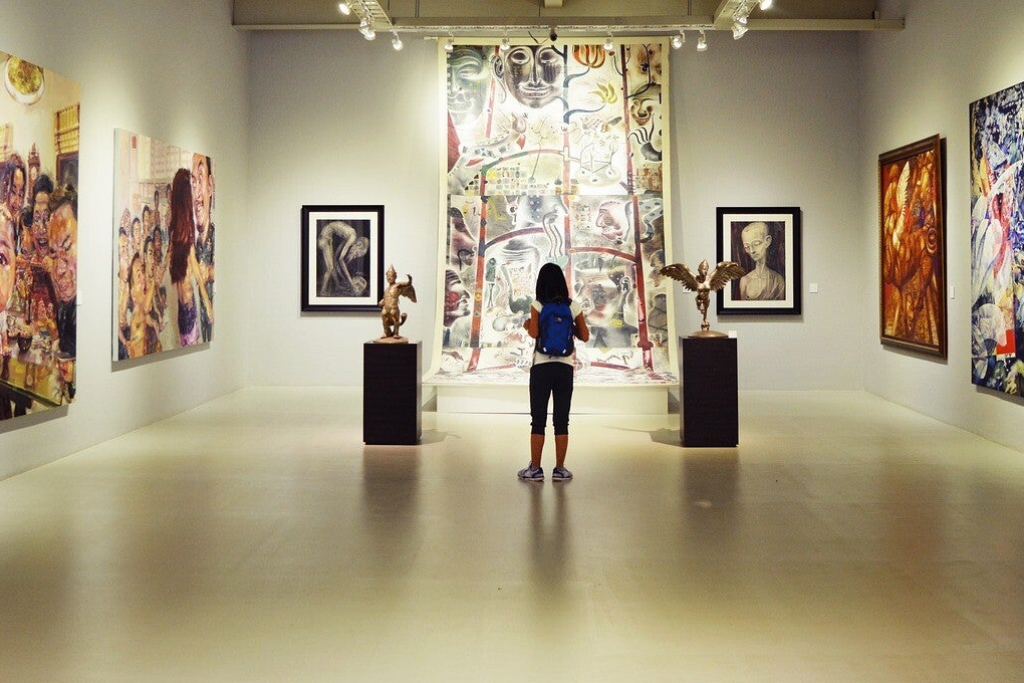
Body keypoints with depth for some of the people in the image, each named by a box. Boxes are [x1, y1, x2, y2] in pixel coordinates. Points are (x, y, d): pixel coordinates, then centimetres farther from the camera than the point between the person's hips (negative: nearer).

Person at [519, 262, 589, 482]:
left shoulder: (537, 305, -6)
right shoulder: (573, 306, 1)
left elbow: (534, 333, -17)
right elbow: (584, 336, 3)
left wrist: (526, 325, 4)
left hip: (541, 367, -2)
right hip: (565, 367, 2)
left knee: (538, 420, 5)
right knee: (561, 420, 7)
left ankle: (535, 469, 7)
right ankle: (559, 469, 9)